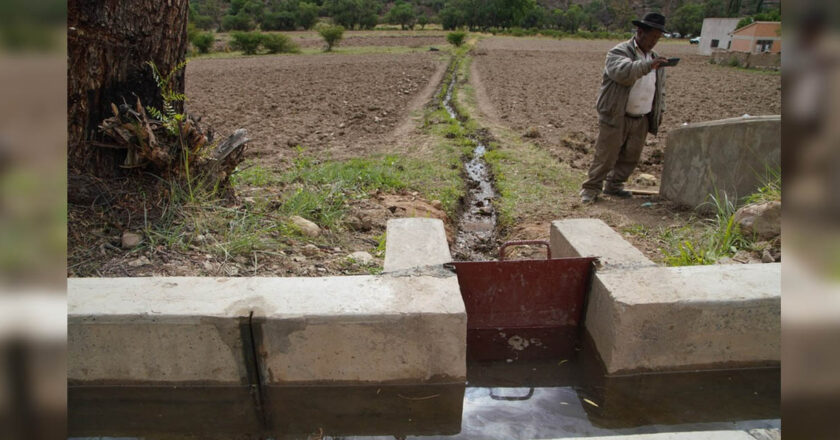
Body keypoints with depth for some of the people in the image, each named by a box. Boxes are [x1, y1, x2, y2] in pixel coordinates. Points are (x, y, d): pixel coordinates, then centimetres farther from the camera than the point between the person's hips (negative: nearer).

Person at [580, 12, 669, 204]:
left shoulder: (655, 58, 16)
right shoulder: (619, 52, -6)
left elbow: (660, 89, 24)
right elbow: (623, 73, -29)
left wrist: (658, 112, 18)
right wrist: (647, 65, -39)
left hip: (641, 120, 7)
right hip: (616, 117, -7)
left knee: (631, 156, 10)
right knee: (606, 156, -5)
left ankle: (614, 185, 26)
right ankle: (590, 189, 6)